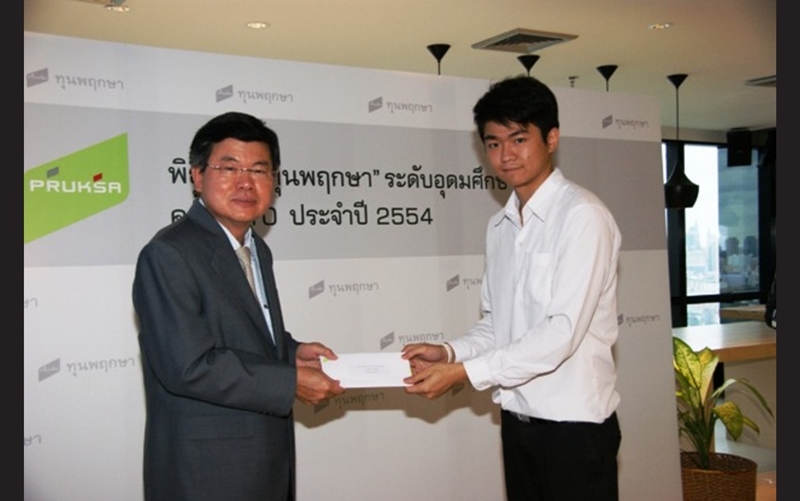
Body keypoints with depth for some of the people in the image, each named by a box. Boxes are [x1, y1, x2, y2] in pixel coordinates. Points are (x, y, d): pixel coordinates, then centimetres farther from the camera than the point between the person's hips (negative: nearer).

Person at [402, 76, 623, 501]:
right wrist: (449, 352, -6)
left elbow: (564, 330, -20)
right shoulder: (499, 226, 10)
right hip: (517, 420, 6)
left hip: (574, 423, -6)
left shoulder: (582, 216, -12)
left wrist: (462, 372, -20)